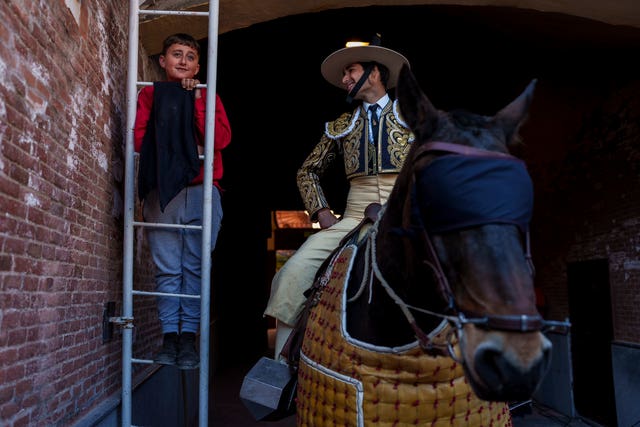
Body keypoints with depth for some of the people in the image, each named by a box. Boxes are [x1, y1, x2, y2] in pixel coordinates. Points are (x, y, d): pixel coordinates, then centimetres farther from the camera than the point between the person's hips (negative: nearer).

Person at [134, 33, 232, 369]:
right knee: (167, 269, 0)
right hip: (161, 191, 0)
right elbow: (140, 139, 2)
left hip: (201, 192, 0)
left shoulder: (208, 96, 13)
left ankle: (188, 336, 5)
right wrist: (181, 149, -6)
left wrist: (197, 101, -6)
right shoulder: (149, 94, 13)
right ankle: (169, 335, 8)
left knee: (195, 267, -1)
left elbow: (221, 139, -3)